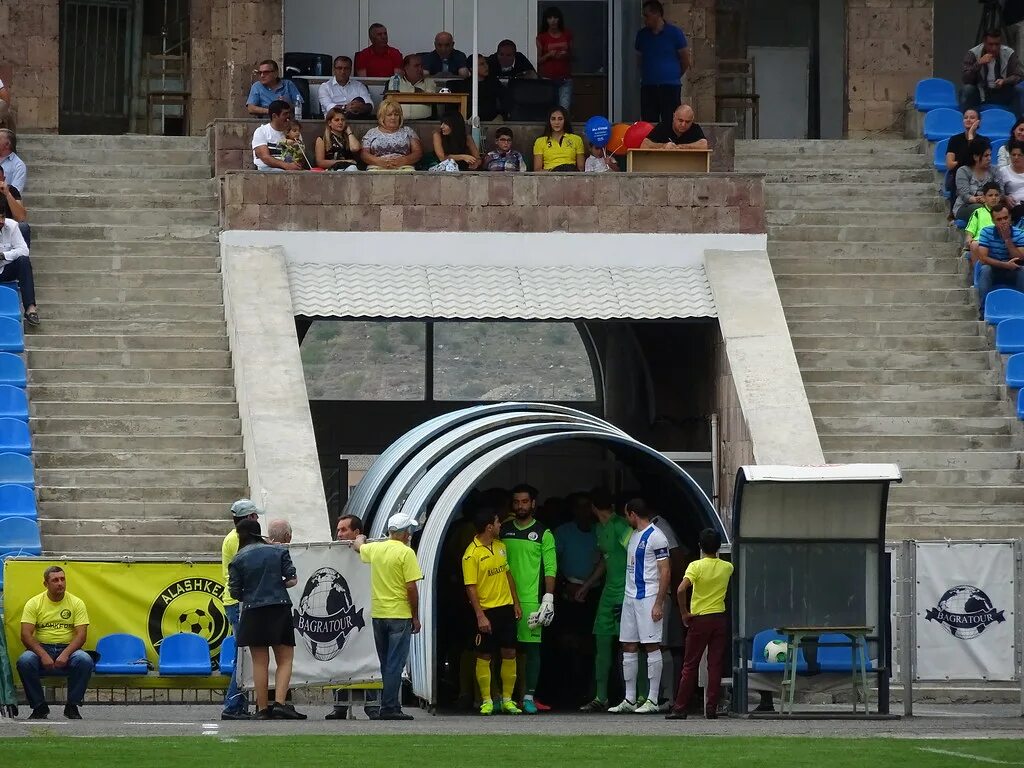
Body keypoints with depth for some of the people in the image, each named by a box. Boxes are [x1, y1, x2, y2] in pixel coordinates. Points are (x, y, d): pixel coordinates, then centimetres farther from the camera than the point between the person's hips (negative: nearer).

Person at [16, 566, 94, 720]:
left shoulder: (76, 603, 3)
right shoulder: (34, 603, 1)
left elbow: (81, 634, -5)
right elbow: (26, 634, -8)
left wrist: (66, 654, -23)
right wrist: (43, 655, -24)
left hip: (68, 649, 0)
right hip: (41, 648, 0)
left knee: (85, 660, -33)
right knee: (24, 661, -33)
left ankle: (72, 706, -15)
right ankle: (39, 707, -15)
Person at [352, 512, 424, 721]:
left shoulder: (375, 549, 7)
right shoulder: (406, 553, -11)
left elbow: (358, 547, 32)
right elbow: (411, 588, -13)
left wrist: (360, 539, 55)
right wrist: (415, 617, -4)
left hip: (378, 615, 6)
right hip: (399, 615, -6)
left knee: (386, 664, 15)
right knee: (395, 664, -5)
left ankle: (389, 705, 19)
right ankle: (390, 707, -9)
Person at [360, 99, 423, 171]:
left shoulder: (407, 131, 20)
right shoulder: (371, 133, 19)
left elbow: (418, 152, 12)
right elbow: (364, 154, 9)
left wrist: (403, 160, -9)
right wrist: (379, 161, -11)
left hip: (403, 167, 1)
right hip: (378, 167, 0)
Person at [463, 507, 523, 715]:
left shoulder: (500, 547, 9)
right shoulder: (472, 554, -13)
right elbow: (471, 587, -14)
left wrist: (516, 603, 16)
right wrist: (480, 616, -18)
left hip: (506, 608, 6)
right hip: (487, 611, -6)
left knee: (509, 654, 5)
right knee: (484, 656, 1)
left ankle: (507, 699, 13)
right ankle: (486, 701, 7)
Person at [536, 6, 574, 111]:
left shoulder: (567, 35, 9)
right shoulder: (542, 38, 3)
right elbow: (538, 60, 5)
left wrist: (566, 55, -5)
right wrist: (548, 55, -13)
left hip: (565, 78, 1)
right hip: (548, 78, -1)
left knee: (564, 109, -11)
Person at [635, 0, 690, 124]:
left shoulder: (674, 33, -1)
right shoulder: (642, 34, 10)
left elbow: (686, 60, 6)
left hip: (670, 87, -4)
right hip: (648, 86, 4)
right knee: (648, 124, -1)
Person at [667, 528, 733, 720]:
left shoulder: (696, 566, -11)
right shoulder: (727, 567, 2)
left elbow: (681, 590, -23)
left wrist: (684, 613, -12)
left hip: (699, 619, -3)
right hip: (719, 618, 3)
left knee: (690, 666, 2)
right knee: (715, 665, 5)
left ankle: (680, 708, 2)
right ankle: (712, 708, 2)